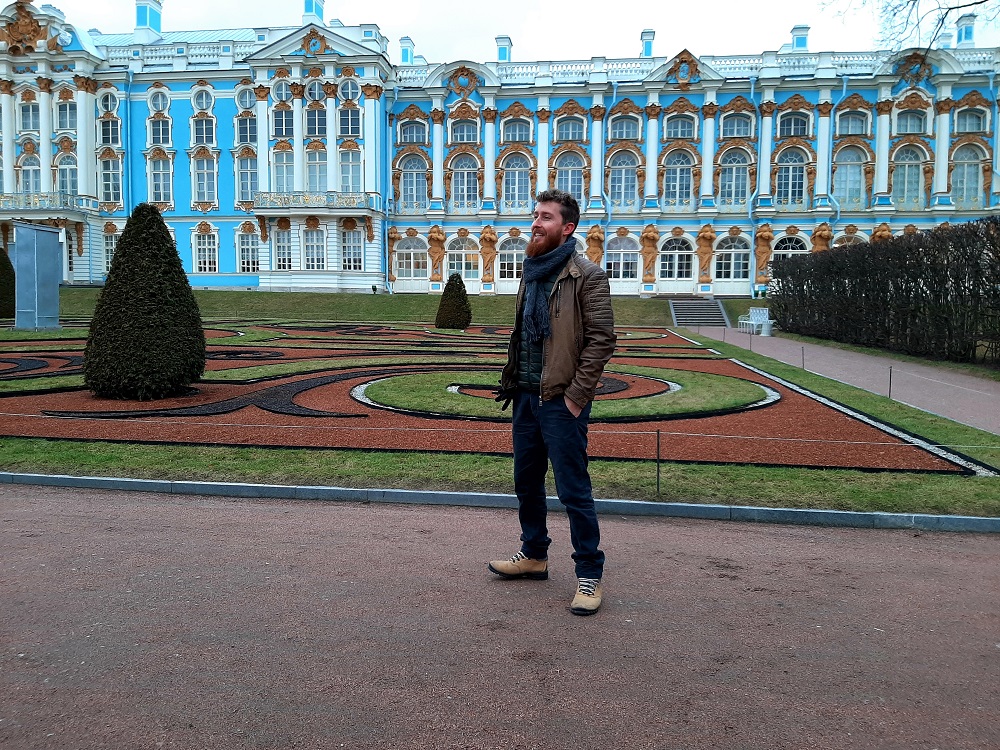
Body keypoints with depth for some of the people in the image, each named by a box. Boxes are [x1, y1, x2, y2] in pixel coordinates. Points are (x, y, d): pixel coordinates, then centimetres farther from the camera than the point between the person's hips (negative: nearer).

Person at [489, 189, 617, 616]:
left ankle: (589, 574, 11)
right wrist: (512, 381, 11)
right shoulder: (532, 273, 14)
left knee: (573, 490, -2)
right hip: (526, 397, 8)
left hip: (561, 401, -8)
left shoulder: (587, 276, -10)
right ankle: (534, 555, 35)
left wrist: (575, 396, -16)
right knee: (527, 481, 17)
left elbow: (602, 339, -15)